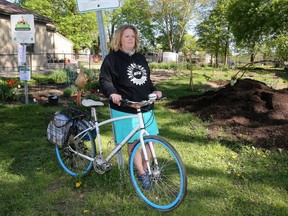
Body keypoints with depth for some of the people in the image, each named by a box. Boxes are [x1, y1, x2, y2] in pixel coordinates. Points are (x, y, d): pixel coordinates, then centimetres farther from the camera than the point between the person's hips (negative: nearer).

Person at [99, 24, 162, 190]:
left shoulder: (140, 57, 15)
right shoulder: (112, 58, -5)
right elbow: (105, 80, -12)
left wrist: (154, 90, 7)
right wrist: (112, 93, -30)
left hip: (145, 107, 6)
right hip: (125, 109, -6)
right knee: (133, 142, 3)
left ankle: (146, 169, 32)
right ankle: (142, 174, 22)